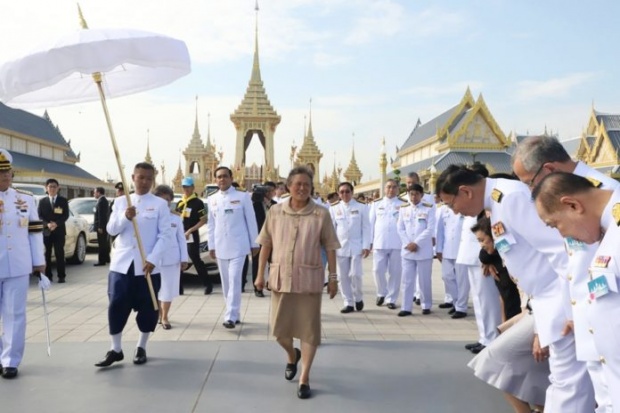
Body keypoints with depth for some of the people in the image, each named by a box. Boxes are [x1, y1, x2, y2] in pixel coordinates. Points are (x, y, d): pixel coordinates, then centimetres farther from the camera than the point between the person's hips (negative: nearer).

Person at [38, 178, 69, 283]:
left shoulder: (63, 200, 7)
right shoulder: (42, 201, 10)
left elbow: (66, 215, 0)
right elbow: (39, 216, 4)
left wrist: (56, 223, -15)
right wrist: (47, 224, -14)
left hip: (59, 231, -1)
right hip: (46, 231, 1)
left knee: (59, 254, -2)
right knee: (47, 254, 0)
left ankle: (61, 276, 0)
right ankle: (48, 275, 5)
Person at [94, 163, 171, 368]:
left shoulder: (160, 204, 0)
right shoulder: (120, 201, 9)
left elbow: (165, 234, -5)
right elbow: (111, 229, 3)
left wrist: (152, 259, -16)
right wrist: (125, 217, -17)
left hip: (147, 265, -2)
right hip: (121, 263, 2)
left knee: (147, 307, 6)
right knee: (116, 306, 2)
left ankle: (141, 348, 22)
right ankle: (115, 350, 14)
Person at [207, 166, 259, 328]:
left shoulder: (242, 196, -2)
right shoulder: (212, 199, 8)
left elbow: (251, 221, 0)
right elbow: (211, 224, 11)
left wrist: (254, 243, -1)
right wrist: (211, 246, 7)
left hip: (238, 245, -4)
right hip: (220, 247, 4)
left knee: (235, 281, -11)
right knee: (226, 282, 9)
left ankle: (231, 317, -10)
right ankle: (234, 313, 21)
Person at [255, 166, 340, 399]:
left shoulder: (321, 214, -5)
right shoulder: (275, 212, 1)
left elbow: (330, 248, -1)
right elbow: (266, 244, 6)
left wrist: (333, 278, -2)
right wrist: (260, 274, 4)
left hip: (309, 279, -2)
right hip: (281, 278, 2)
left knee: (309, 329, 4)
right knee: (279, 329, 11)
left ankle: (305, 378, 18)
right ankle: (292, 355, 43)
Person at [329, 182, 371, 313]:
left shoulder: (361, 207, 1)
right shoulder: (334, 209, 6)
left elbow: (366, 228, 0)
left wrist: (366, 246, -7)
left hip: (356, 246, -2)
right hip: (341, 247, 2)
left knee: (355, 274, -8)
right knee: (343, 276, 3)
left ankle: (358, 298, 17)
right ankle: (348, 303, 14)